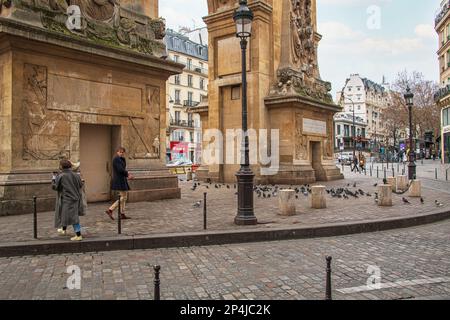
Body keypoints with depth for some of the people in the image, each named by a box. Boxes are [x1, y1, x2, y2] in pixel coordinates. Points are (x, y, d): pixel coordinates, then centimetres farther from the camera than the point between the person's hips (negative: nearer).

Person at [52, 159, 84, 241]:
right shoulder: (76, 175, -2)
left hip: (66, 200, -6)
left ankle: (78, 235, -1)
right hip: (75, 199, 6)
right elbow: (81, 185, 6)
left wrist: (54, 178, 9)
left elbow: (54, 187, -6)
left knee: (73, 217, -3)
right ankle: (64, 229, 42)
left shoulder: (60, 176, -14)